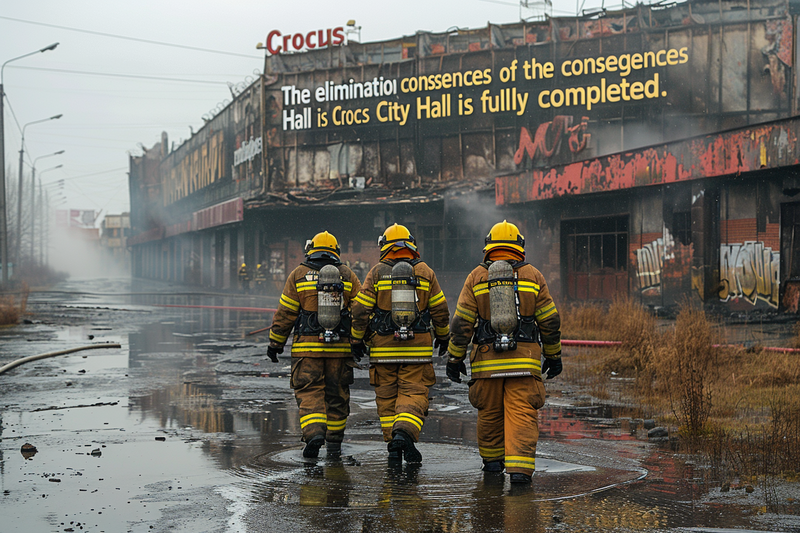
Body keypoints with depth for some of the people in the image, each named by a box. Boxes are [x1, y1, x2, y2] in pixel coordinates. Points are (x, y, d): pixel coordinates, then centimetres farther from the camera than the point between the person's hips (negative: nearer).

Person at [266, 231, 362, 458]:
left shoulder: (298, 275, 1)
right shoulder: (347, 275, 6)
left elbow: (285, 313, 1)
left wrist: (276, 343, 8)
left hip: (307, 346, -2)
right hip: (340, 346, 2)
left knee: (309, 391, 1)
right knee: (337, 394, 12)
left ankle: (314, 432, -21)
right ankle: (334, 443, 19)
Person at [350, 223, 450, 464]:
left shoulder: (377, 272, 0)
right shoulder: (425, 272, 4)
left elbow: (361, 310, -2)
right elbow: (440, 310, 8)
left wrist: (357, 340, 9)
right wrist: (443, 336, 22)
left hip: (383, 347, 0)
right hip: (418, 348, 0)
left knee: (387, 397, 10)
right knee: (414, 394, 0)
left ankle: (393, 446, 9)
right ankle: (404, 432, -23)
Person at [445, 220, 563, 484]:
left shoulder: (477, 277, 4)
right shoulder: (533, 276, 4)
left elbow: (461, 323, 0)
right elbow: (550, 321, 6)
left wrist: (454, 358, 7)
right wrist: (554, 355, 16)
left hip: (487, 360, 1)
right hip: (524, 360, -1)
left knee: (490, 412, 16)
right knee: (522, 414, -3)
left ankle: (492, 460, 29)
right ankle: (520, 467, -14)